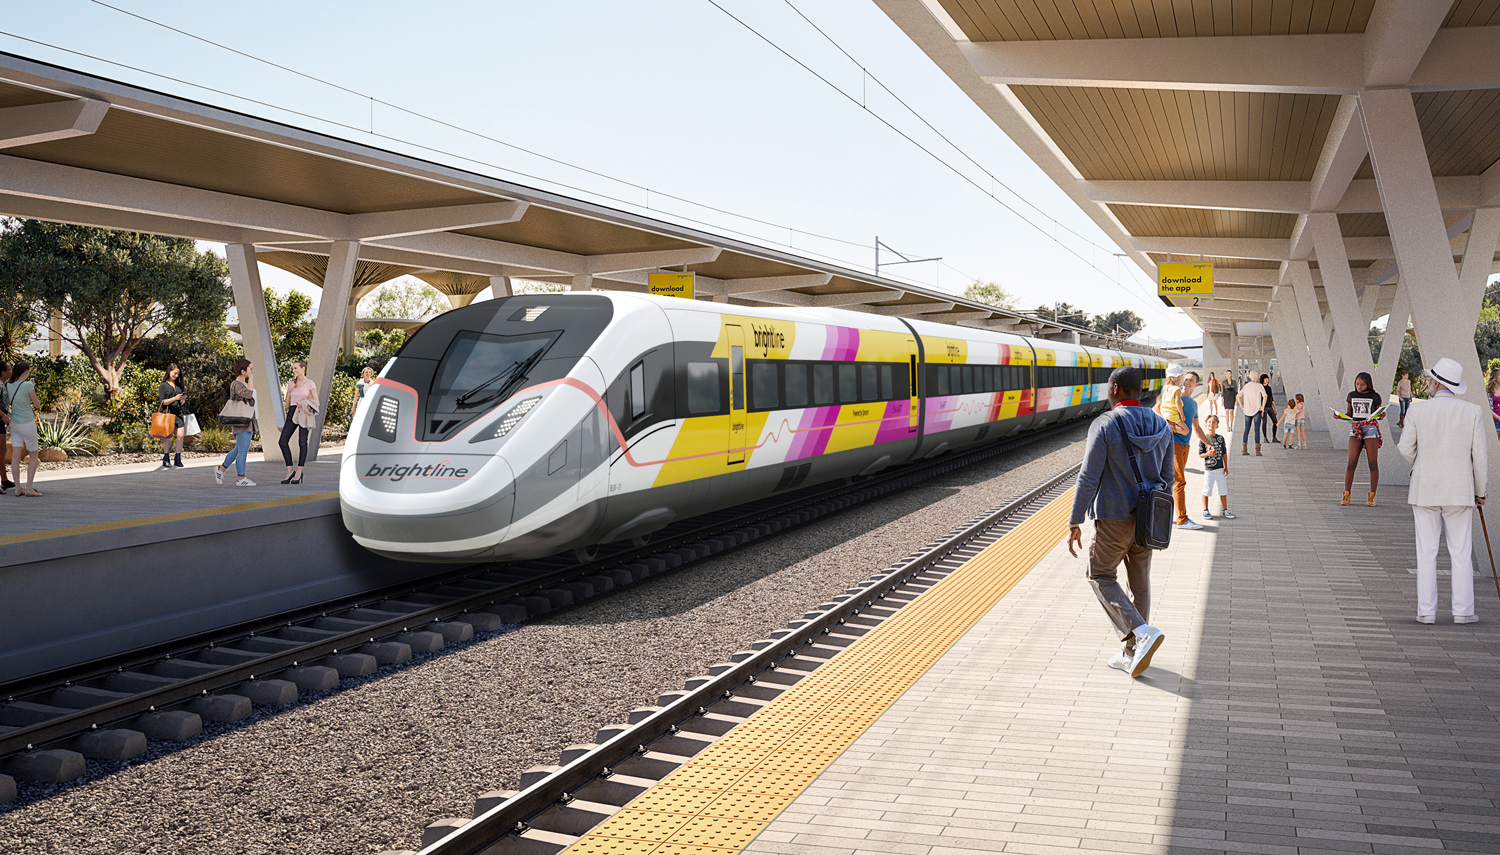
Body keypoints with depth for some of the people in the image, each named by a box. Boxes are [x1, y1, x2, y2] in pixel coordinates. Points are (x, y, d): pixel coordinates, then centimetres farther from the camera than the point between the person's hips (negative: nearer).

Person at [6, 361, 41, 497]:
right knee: (34, 455, 5)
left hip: (14, 423, 6)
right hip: (27, 423, -6)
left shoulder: (8, 385, 0)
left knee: (16, 455, 5)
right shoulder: (28, 385, -17)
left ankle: (18, 488, 5)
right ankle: (29, 488, 0)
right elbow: (37, 404, -7)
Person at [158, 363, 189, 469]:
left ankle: (178, 459, 4)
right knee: (168, 436, -3)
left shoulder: (179, 385, 16)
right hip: (167, 412, -4)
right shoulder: (163, 385, 1)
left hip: (178, 412, 4)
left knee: (181, 435, -6)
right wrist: (175, 398, -17)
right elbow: (162, 402, -6)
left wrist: (183, 399, -3)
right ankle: (166, 459, 7)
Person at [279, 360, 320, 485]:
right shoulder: (291, 384, 14)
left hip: (304, 414, -5)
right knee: (283, 441, -6)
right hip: (292, 413, 5)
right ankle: (290, 471, 3)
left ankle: (299, 472, 4)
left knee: (302, 442, -4)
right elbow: (287, 404, 14)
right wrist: (289, 391, 0)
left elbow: (316, 403, -3)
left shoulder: (310, 383, 0)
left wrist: (304, 404, -19)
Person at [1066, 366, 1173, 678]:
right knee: (1139, 583, 14)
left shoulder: (1104, 426, -15)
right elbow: (1166, 477, 9)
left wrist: (1075, 523, -13)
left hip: (1114, 520, -6)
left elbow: (1088, 478, -17)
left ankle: (1141, 632, -9)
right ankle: (1132, 655, 20)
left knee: (1101, 576, 10)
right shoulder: (1161, 426, 4)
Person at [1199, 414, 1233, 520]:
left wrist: (1226, 467, 5)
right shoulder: (1204, 439, -5)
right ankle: (1205, 511, 15)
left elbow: (1224, 453, 8)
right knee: (1207, 491, 3)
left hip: (1220, 469, 3)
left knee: (1223, 490, 9)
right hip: (1209, 470, -3)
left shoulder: (1221, 438, 4)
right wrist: (1209, 453, -22)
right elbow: (1200, 454, -2)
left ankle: (1225, 511, 19)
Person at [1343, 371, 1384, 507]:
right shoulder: (1352, 395, 12)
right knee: (1351, 463, -7)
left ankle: (1372, 497, 2)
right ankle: (1346, 496, -3)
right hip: (1356, 428, 2)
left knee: (1373, 463, -3)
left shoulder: (1375, 397, 5)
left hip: (1371, 427, -2)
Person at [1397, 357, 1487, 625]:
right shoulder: (1472, 412, -4)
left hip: (1424, 491, 0)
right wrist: (1480, 491, 9)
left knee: (1426, 553, 5)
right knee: (1460, 553, 7)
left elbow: (1405, 450, -4)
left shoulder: (1418, 411, -6)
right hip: (1459, 492, 0)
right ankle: (1463, 611, 7)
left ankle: (1426, 611, 5)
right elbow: (1480, 454, -2)